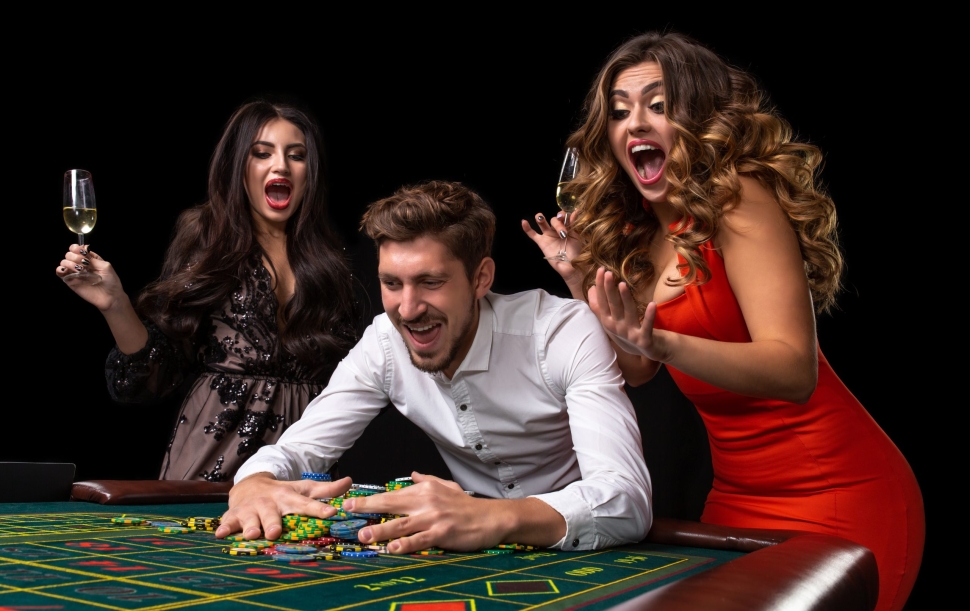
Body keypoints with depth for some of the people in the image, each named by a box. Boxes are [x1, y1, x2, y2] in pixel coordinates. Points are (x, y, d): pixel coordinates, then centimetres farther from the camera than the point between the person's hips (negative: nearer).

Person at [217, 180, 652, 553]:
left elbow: (628, 500, -35)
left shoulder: (566, 332, -24)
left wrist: (497, 518, -54)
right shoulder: (384, 344, -10)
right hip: (481, 562, 3)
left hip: (579, 558, -3)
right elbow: (298, 449, -7)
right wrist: (253, 485, -32)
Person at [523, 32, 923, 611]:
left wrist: (661, 341, -41)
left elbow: (795, 371, -28)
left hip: (835, 495, -7)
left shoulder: (738, 200, -18)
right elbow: (634, 368, 12)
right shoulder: (641, 233, 5)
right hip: (738, 494, 8)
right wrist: (579, 277, 4)